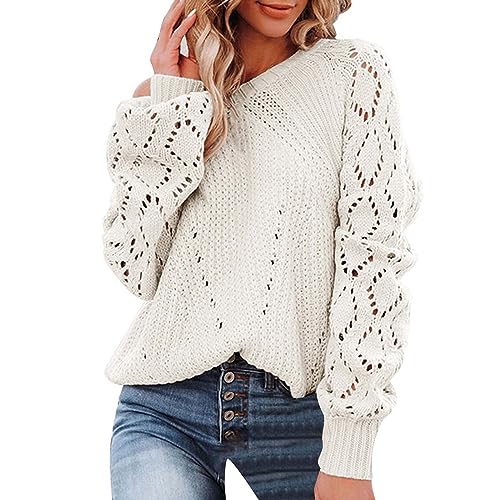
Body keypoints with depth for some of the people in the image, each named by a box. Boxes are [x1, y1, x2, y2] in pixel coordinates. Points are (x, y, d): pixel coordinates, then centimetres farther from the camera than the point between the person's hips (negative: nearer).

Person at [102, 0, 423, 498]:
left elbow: (373, 252, -7)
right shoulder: (161, 100, 8)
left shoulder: (353, 70, 0)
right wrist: (172, 104, -3)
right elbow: (134, 268, -1)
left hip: (303, 407, -1)